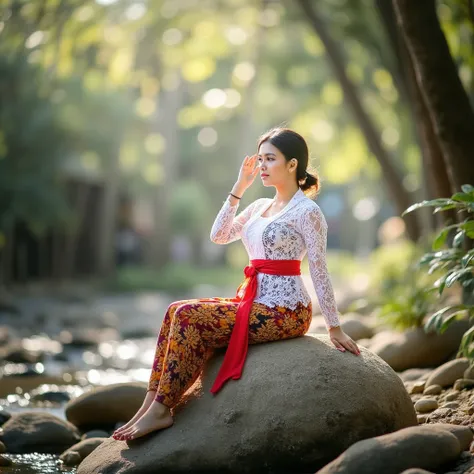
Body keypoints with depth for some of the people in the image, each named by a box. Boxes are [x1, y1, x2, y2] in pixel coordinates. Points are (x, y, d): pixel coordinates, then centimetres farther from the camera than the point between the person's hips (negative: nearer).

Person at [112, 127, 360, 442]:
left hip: (285, 310, -8)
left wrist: (335, 328, -9)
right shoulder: (260, 206, 17)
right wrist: (239, 187, 4)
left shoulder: (306, 211, -7)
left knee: (188, 316, -21)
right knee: (177, 312, -9)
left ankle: (161, 410, -17)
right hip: (253, 302, 8)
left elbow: (319, 271, -9)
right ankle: (153, 401, -12)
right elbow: (219, 236, 9)